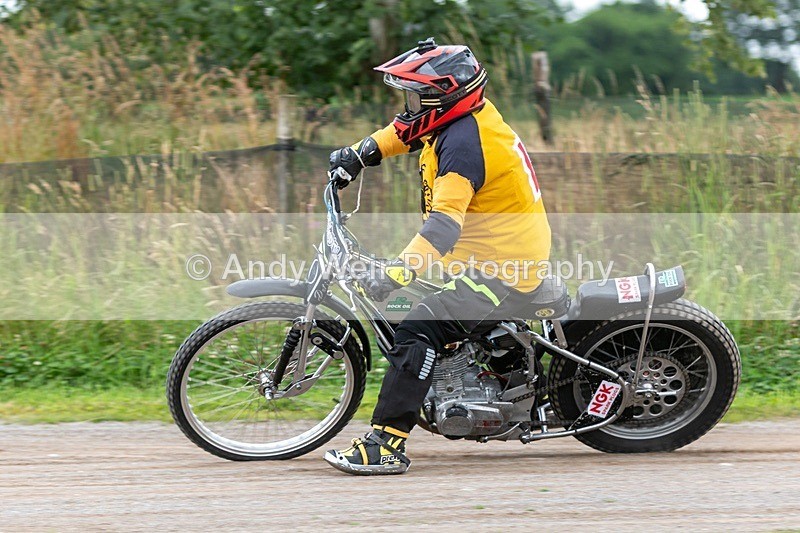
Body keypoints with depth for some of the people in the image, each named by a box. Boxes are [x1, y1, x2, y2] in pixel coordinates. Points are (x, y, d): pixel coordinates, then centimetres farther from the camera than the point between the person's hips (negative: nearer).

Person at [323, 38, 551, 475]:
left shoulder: (463, 144, -23)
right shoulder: (463, 114, 6)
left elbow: (444, 225, -35)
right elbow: (405, 131, 29)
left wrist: (395, 274, -43)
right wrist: (357, 156, 19)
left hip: (502, 271, -11)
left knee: (417, 331, -23)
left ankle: (385, 445, -29)